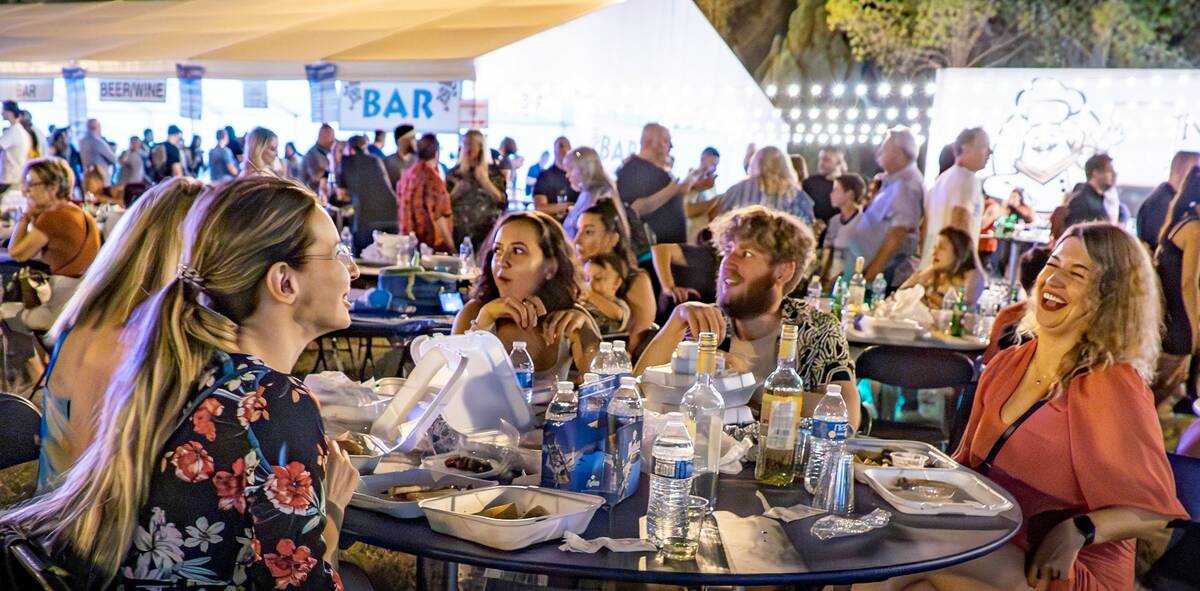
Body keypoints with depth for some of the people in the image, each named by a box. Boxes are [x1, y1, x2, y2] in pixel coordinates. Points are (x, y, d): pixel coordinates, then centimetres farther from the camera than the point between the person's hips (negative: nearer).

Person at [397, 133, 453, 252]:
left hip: (410, 238, 8)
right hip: (432, 241, -8)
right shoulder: (432, 177, -15)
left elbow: (400, 207, 15)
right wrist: (450, 244, -14)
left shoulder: (407, 174, 8)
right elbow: (437, 215, -18)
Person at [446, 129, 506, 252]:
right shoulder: (454, 172, 10)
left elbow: (502, 201, -5)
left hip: (486, 231, -2)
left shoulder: (493, 171, 5)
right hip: (460, 232, 2)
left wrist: (485, 181, -11)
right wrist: (456, 192, -9)